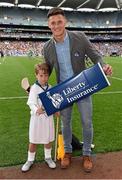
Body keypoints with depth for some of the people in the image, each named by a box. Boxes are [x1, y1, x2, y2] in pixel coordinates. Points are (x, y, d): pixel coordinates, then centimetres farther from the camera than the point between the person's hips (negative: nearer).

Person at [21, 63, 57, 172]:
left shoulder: (50, 88, 2)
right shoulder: (34, 88, -13)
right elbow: (31, 102, -23)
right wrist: (36, 110, -42)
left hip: (48, 116, 4)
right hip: (37, 117, -3)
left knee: (48, 139, 17)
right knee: (33, 141, 8)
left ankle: (48, 157, 38)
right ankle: (30, 160, 28)